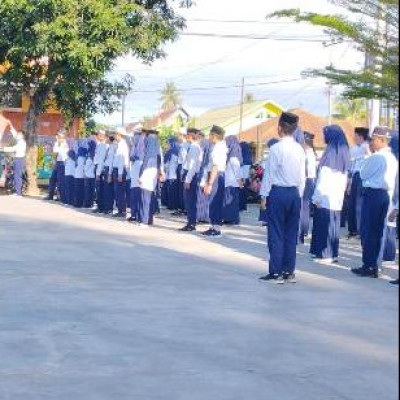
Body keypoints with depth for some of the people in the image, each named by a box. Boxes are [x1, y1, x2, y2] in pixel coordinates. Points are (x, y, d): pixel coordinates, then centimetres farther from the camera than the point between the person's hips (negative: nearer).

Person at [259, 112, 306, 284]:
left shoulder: (276, 149, -11)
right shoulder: (300, 149, 4)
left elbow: (270, 174, -8)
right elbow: (302, 176, 7)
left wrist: (265, 196, -1)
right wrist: (299, 195, 16)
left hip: (278, 192, -5)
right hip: (295, 193, 5)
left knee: (276, 233, 0)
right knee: (291, 234, 9)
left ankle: (276, 273, 1)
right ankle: (289, 272, 13)